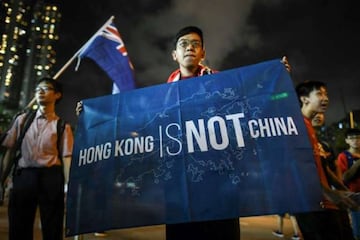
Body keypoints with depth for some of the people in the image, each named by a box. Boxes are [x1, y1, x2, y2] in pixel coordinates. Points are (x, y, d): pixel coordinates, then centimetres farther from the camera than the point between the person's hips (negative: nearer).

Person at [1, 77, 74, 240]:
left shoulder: (62, 126, 3)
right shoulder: (22, 119, 11)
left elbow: (66, 157, -3)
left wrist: (68, 186, -11)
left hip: (50, 178, -2)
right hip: (23, 176, 2)